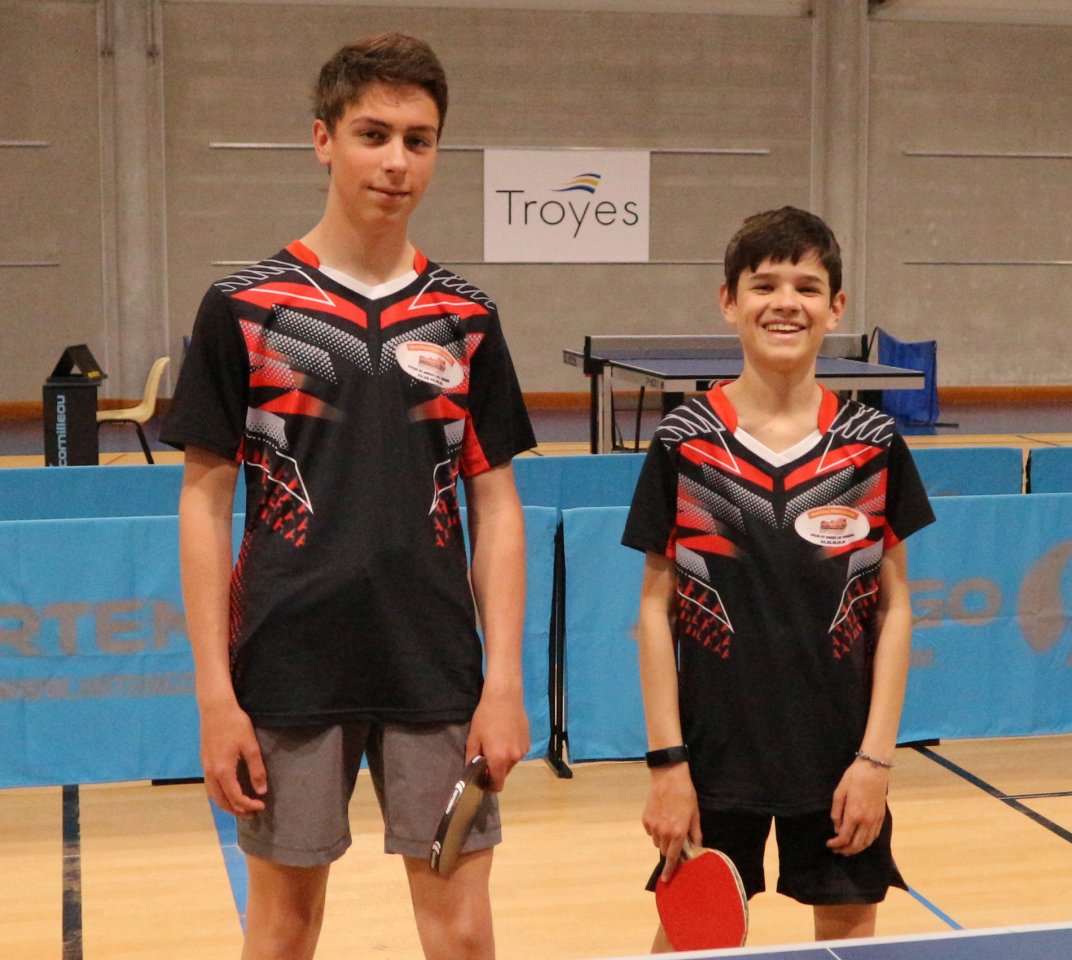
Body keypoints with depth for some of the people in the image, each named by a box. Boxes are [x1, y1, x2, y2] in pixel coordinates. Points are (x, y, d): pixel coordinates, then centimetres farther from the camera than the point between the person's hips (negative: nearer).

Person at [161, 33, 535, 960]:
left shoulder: (466, 317, 5)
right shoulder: (243, 308, -1)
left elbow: (495, 506, 6)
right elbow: (206, 505, -1)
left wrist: (504, 677, -2)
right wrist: (215, 693, -6)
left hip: (438, 674, 2)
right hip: (289, 672, -1)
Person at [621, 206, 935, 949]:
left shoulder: (875, 444, -2)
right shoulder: (683, 443, -5)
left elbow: (895, 606, 1)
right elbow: (656, 606, -2)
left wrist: (877, 756, -5)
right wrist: (667, 762, -7)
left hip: (840, 755, 1)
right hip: (713, 748, -1)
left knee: (849, 927, 11)